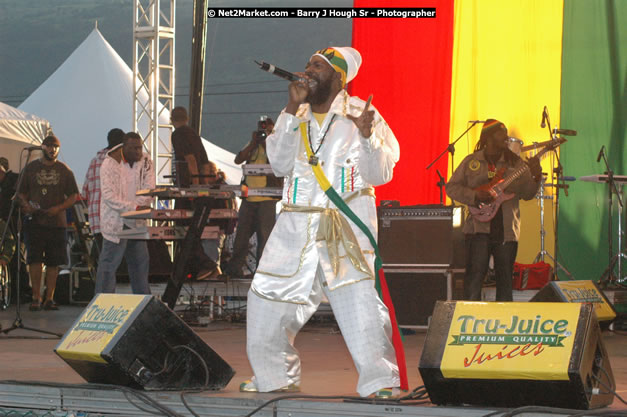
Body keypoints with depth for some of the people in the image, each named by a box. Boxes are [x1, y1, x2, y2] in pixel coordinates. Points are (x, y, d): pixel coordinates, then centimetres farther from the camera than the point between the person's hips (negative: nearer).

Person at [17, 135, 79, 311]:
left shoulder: (64, 170, 8)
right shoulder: (31, 168, 8)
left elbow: (73, 195, 8)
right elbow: (21, 192, 11)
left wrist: (59, 208, -8)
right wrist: (26, 205, -10)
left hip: (57, 222, 1)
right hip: (35, 222, -1)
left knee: (53, 262, 2)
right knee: (35, 259, -8)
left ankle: (49, 298, 7)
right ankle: (36, 298, -4)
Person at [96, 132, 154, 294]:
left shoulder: (145, 162, 3)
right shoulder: (110, 163, -13)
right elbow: (109, 196, -21)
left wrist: (140, 206, -20)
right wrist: (135, 207, -29)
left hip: (137, 222, 6)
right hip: (115, 222, -6)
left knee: (141, 263, 11)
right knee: (109, 265, -6)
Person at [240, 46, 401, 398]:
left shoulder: (359, 113, 1)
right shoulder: (295, 116, 13)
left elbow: (380, 174, -6)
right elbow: (280, 164, -3)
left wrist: (367, 136, -24)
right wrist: (292, 111, -9)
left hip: (346, 223, -5)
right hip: (297, 223, 5)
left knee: (358, 300, -18)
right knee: (268, 301, 7)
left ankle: (381, 382, -12)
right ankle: (277, 376, 25)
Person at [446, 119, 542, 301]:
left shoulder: (514, 162, 9)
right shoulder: (471, 162, 5)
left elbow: (527, 194, 6)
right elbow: (452, 187, 5)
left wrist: (535, 178, -13)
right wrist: (475, 195, -10)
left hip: (507, 230, 2)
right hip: (479, 227, -2)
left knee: (505, 278, 6)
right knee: (475, 274, -7)